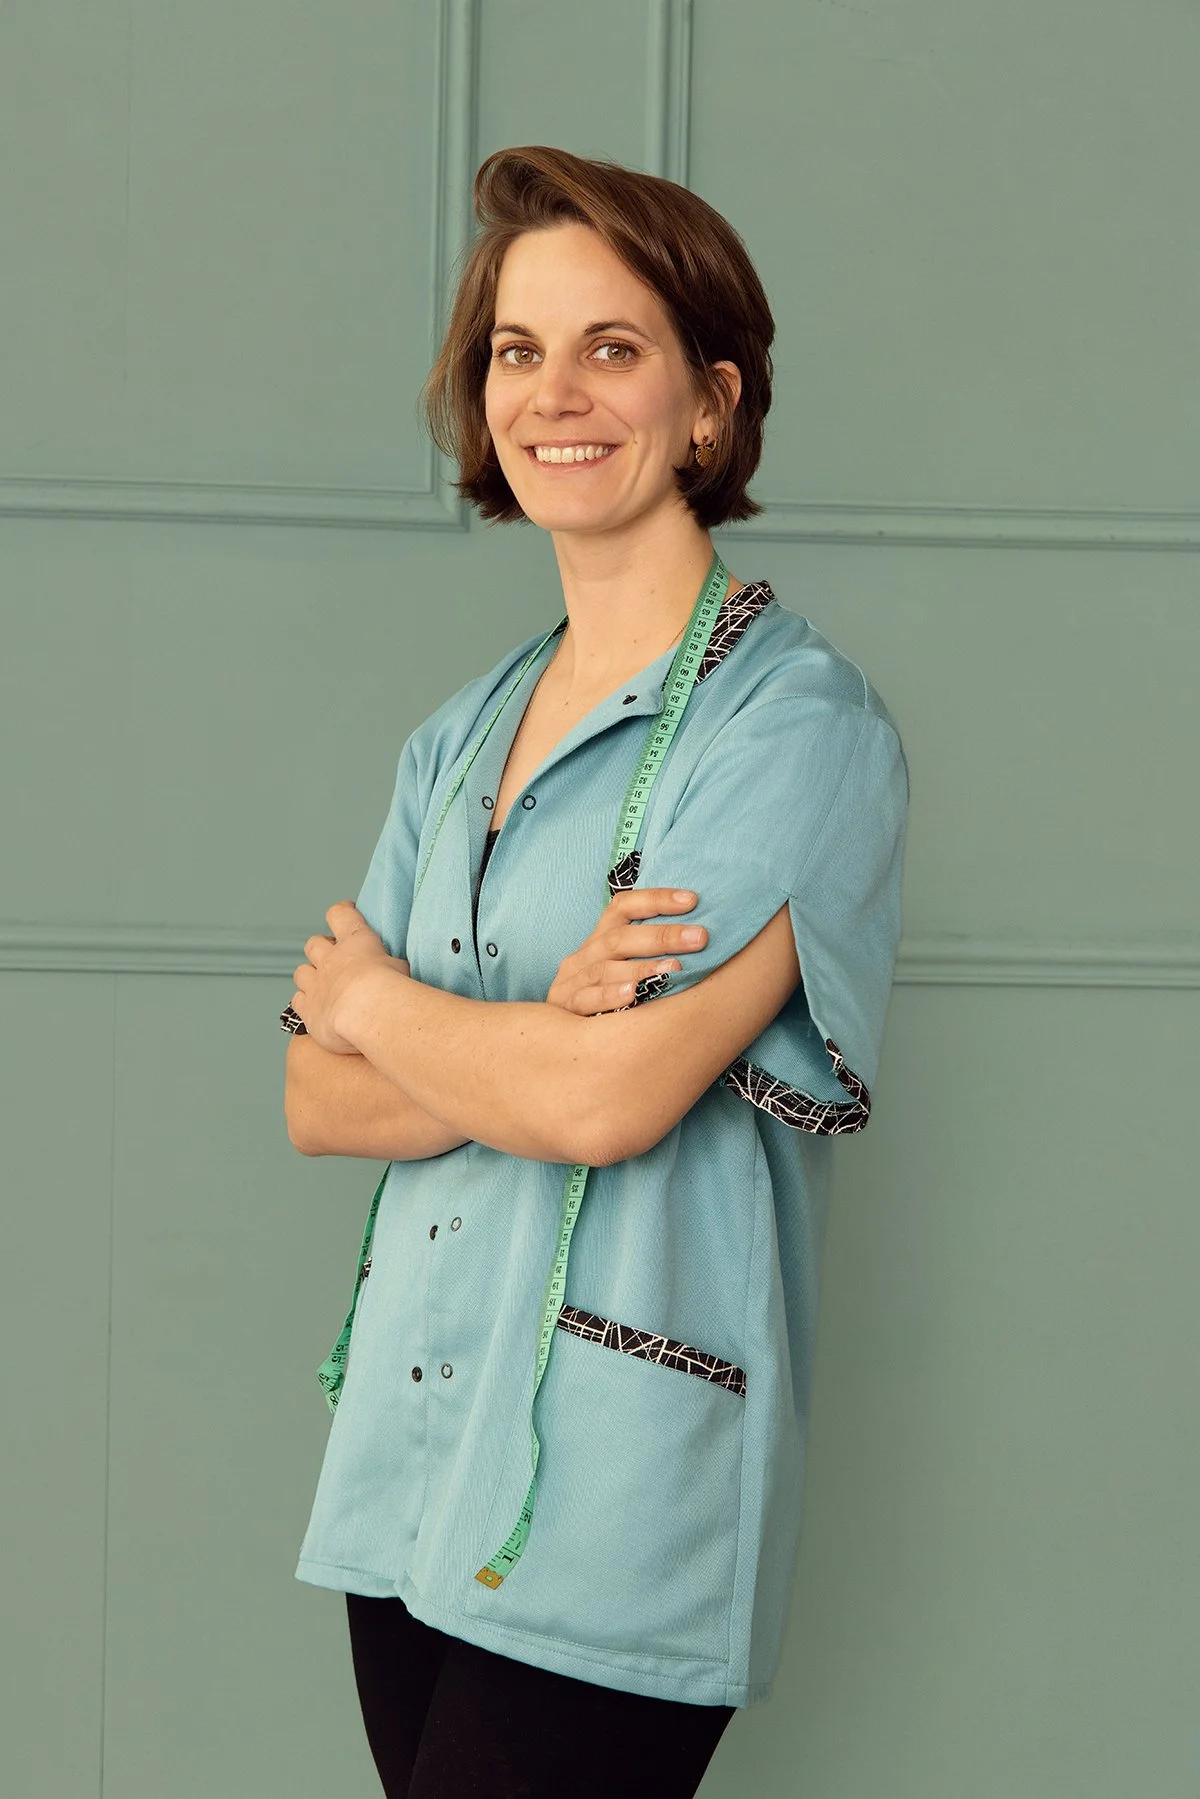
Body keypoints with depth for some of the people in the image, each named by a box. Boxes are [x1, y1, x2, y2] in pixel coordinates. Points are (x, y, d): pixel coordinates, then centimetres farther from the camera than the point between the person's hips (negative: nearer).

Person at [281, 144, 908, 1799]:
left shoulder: (798, 719, -9)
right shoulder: (463, 736, 13)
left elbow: (608, 1101, -18)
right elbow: (318, 1103, 7)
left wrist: (370, 994, 0)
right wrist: (535, 1039, -13)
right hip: (405, 1476, 6)